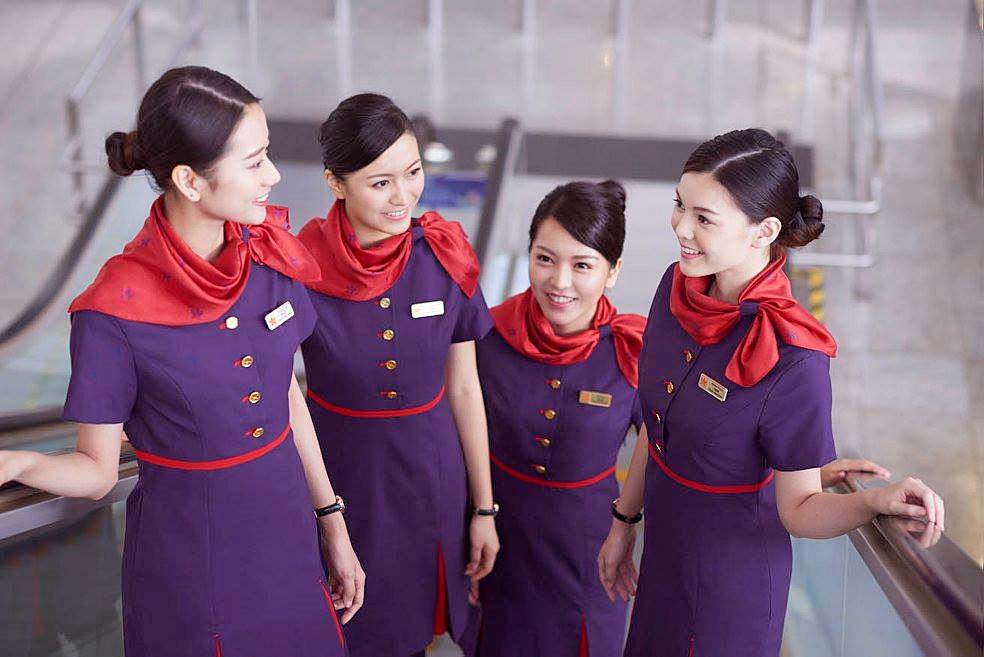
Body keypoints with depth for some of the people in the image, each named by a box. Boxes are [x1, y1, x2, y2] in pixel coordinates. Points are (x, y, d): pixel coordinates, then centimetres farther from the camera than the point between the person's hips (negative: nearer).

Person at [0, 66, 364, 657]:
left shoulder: (269, 254, -8)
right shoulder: (115, 313, -21)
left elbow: (288, 394, 4)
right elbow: (97, 470, -11)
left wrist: (334, 525, 8)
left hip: (286, 528, 5)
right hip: (191, 552, -4)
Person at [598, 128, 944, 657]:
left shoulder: (792, 361, -30)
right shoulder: (679, 285, -10)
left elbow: (799, 507, -18)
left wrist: (875, 500, -37)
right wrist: (623, 522, 10)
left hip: (727, 578, -6)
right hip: (663, 545, 6)